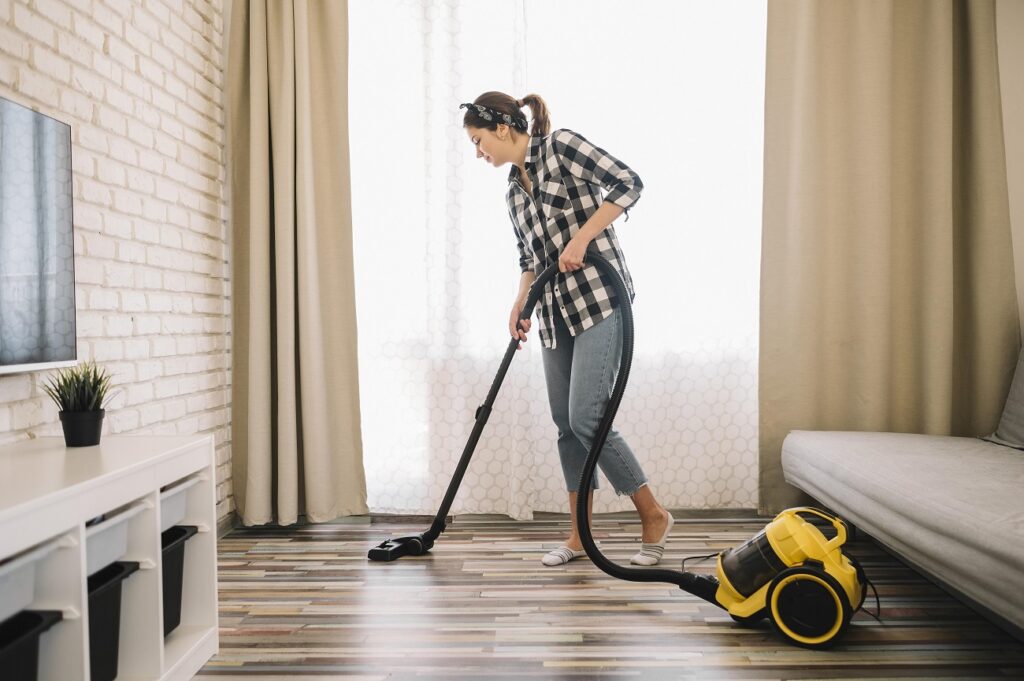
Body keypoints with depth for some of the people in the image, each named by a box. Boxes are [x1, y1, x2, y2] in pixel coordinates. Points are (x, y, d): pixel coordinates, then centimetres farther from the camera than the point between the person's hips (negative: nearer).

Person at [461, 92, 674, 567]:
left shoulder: (560, 145, -3)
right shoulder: (513, 192, 19)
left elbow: (628, 183, -12)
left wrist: (580, 238, -17)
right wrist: (519, 307, 7)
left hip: (598, 298, -8)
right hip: (555, 312, 8)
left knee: (585, 419, -12)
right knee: (565, 422, 7)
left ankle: (654, 516, 8)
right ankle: (580, 535, 18)